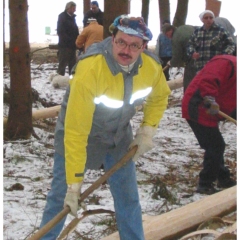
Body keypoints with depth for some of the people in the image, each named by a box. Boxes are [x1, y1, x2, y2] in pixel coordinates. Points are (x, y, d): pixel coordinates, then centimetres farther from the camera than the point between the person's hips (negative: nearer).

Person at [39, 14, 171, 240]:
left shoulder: (152, 67, -21)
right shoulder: (89, 70, -37)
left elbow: (159, 96, 6)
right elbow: (75, 132, -35)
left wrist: (147, 131, -4)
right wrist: (74, 185, -33)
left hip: (119, 135, 4)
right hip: (78, 132, -4)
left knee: (128, 198, 7)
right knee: (61, 195, 4)